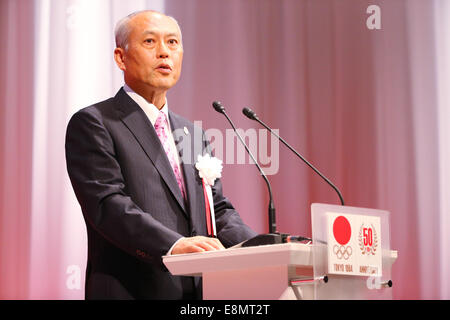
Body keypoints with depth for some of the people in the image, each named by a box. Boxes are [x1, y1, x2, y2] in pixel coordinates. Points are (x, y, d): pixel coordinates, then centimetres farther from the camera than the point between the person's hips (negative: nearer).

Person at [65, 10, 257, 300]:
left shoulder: (194, 135, 19)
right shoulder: (92, 124, -2)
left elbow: (218, 210, 14)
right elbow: (107, 204, -14)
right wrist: (175, 245, -28)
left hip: (199, 288, 6)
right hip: (132, 290, -6)